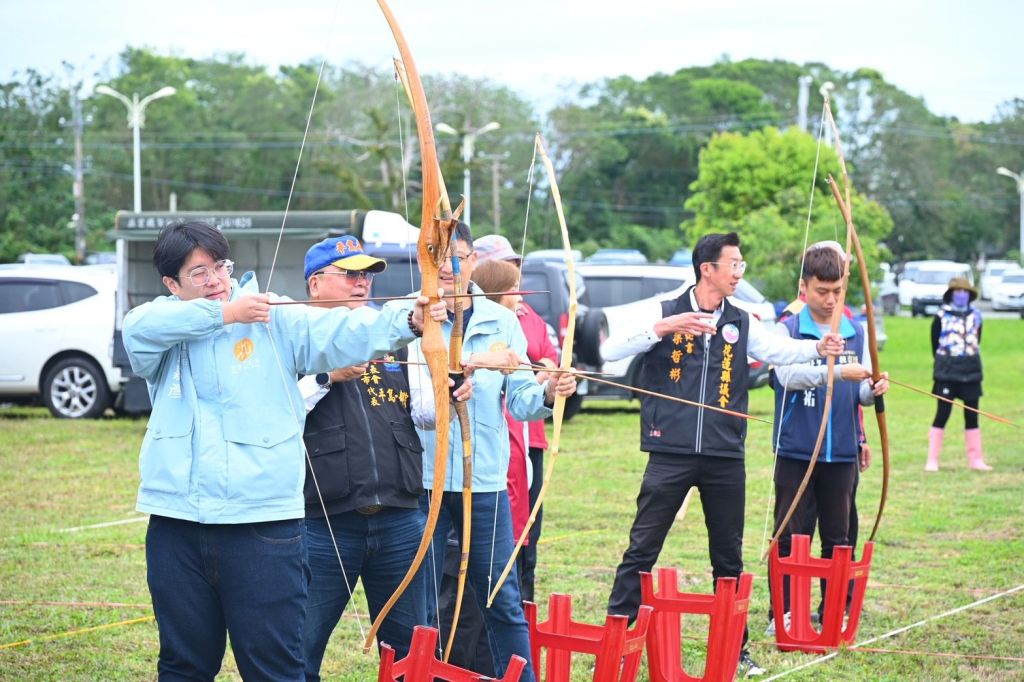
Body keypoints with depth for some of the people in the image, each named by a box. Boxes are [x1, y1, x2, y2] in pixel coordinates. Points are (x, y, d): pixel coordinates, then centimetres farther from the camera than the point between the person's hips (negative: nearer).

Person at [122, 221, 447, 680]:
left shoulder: (275, 320, 3)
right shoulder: (165, 329, 8)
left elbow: (342, 332, -11)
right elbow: (140, 326, -14)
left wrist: (407, 321, -30)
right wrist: (223, 313, -12)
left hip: (263, 522, -2)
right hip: (178, 524, 2)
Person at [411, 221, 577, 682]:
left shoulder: (501, 322, 6)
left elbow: (519, 401, 3)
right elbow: (414, 391, -20)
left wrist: (547, 395, -18)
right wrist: (472, 364, -31)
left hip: (485, 479, 2)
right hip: (424, 478, -2)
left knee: (504, 602, 8)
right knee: (419, 604, 4)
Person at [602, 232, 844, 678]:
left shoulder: (742, 323, 9)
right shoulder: (664, 312, -1)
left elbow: (778, 349, -7)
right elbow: (612, 351, -12)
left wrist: (817, 348, -26)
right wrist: (663, 328, -25)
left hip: (725, 458, 4)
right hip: (671, 455, -3)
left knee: (729, 556, 12)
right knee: (642, 550, -1)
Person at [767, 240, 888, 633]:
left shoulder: (856, 333, 9)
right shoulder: (787, 330, -3)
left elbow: (861, 393, 8)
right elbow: (788, 375, -20)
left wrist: (872, 390, -16)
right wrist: (837, 371, -32)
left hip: (842, 454, 3)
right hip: (796, 453, -3)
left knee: (838, 538, 10)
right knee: (790, 537, 0)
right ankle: (782, 613, 7)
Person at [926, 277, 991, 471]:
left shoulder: (975, 315, 8)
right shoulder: (941, 316, -3)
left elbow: (977, 342, 14)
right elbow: (935, 343, 2)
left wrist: (971, 361, 7)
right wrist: (943, 363, 2)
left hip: (971, 373, 4)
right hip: (947, 374, -4)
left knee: (972, 416, 7)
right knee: (942, 415, -5)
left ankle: (976, 460, 11)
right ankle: (932, 460, -1)